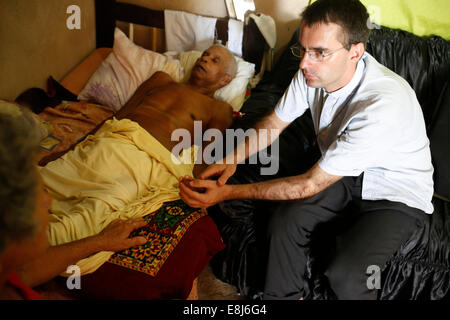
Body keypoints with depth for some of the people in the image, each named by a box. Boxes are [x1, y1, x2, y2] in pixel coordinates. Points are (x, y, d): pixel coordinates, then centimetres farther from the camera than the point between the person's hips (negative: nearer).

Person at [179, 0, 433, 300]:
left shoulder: (382, 105, -37)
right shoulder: (313, 72, -15)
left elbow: (311, 184, -31)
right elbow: (273, 123, 2)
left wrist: (228, 193, -29)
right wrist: (233, 158, -18)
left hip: (400, 195, -6)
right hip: (347, 174, 6)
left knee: (346, 275, -27)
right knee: (285, 220, -19)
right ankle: (285, 297, 5)